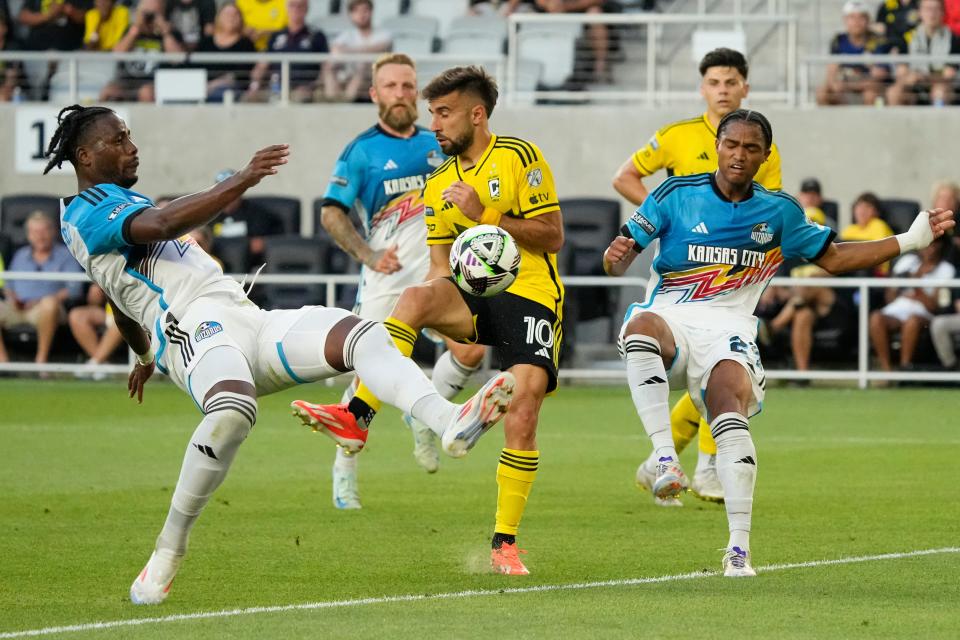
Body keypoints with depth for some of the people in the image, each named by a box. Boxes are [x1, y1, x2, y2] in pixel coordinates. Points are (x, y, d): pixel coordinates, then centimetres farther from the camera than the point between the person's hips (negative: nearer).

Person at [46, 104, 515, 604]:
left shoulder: (123, 203, 33)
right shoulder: (87, 214, -1)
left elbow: (122, 301, 47)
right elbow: (161, 224, -21)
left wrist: (145, 357, 62)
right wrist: (241, 181, -26)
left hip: (251, 323, 9)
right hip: (197, 328, -9)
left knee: (363, 335, -17)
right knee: (233, 411, -40)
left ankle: (450, 422, -41)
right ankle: (167, 554, -25)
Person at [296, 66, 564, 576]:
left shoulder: (519, 158, -2)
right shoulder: (438, 185, 15)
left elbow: (553, 235, -7)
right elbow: (441, 268, 16)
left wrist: (485, 215, -14)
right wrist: (452, 329, -3)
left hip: (529, 295, -4)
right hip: (473, 294, 4)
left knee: (524, 404, -17)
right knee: (417, 297, -29)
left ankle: (505, 543, -5)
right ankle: (358, 413, -36)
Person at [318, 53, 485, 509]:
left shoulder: (436, 145, 10)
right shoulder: (361, 151, -4)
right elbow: (331, 214, -8)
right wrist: (368, 255, -20)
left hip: (437, 271, 4)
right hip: (386, 278, -4)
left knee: (471, 350, -14)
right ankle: (344, 470, 10)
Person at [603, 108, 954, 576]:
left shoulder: (780, 212, 12)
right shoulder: (676, 194, 4)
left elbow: (833, 258, 24)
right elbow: (618, 263, 3)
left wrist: (912, 240, 17)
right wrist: (618, 255, -22)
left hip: (727, 328, 1)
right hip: (670, 315, -1)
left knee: (731, 411, -28)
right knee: (642, 326, -38)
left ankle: (739, 547, -24)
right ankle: (665, 457, -42)